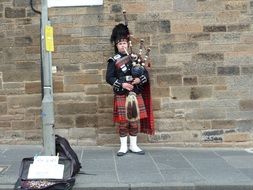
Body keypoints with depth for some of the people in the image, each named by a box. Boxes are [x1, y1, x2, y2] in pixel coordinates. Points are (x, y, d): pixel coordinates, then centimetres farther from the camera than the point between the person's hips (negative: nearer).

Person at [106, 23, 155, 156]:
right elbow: (109, 78, -7)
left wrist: (139, 79, -14)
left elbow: (145, 73, 6)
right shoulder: (113, 61, -1)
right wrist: (122, 84, -18)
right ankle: (123, 146, 14)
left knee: (135, 121, 8)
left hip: (136, 94, 3)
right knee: (122, 122, 2)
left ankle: (134, 146, 20)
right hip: (121, 96, -3)